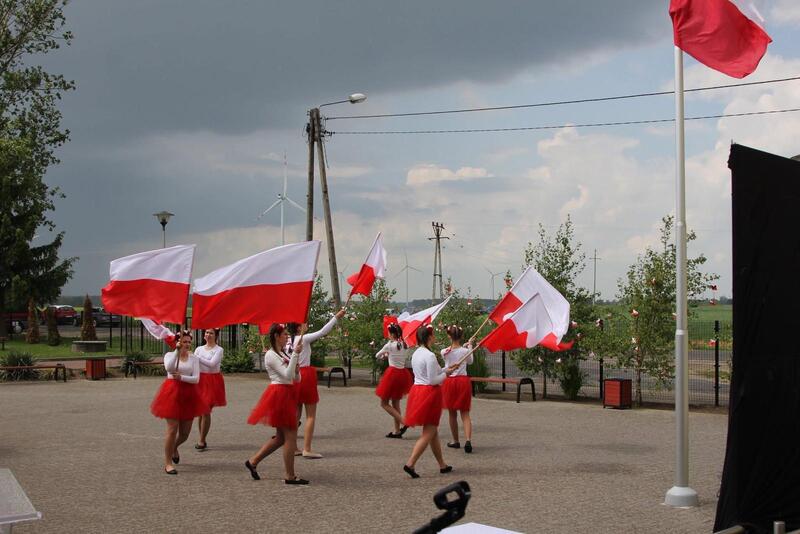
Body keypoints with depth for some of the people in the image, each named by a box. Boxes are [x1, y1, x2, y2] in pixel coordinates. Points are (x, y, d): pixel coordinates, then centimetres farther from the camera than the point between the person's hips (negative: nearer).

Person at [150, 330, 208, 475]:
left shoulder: (194, 358, 5)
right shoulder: (170, 355, -1)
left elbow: (196, 379, -4)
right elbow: (169, 368, -23)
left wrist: (181, 377, -19)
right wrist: (177, 350, -25)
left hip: (188, 395, 4)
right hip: (172, 392, -3)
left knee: (185, 431, 10)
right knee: (172, 429, -8)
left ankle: (174, 448, 43)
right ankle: (168, 463, 3)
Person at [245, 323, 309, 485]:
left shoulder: (283, 354, 17)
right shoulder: (271, 355, -11)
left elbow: (295, 379, 18)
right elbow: (287, 375, -21)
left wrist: (296, 371, -4)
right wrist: (295, 354, -22)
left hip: (286, 395, 10)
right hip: (279, 395, -10)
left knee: (281, 437, 13)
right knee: (290, 436, -6)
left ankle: (253, 461, 21)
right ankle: (290, 476, -1)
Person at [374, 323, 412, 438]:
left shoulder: (390, 345, -11)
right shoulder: (405, 345, 4)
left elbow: (377, 356, 2)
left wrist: (384, 355, 23)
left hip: (392, 373, -7)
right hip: (402, 373, 7)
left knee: (384, 403, 3)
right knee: (395, 403, 15)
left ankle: (403, 422, -12)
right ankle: (397, 431, 15)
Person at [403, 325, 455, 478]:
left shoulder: (416, 354, 9)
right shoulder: (430, 355, -18)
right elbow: (433, 380, -18)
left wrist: (444, 370, 15)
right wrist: (445, 374, -2)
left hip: (417, 390, 9)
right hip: (429, 393, -9)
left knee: (433, 431, 17)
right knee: (428, 434, -3)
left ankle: (442, 465, 26)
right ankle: (410, 464, -12)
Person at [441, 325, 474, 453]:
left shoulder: (444, 352, -6)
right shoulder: (465, 351, -5)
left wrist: (464, 347, 22)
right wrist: (469, 347, 25)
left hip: (449, 381, 0)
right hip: (463, 381, 0)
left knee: (452, 414, 13)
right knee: (465, 414, 2)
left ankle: (455, 441, 23)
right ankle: (468, 440, -16)